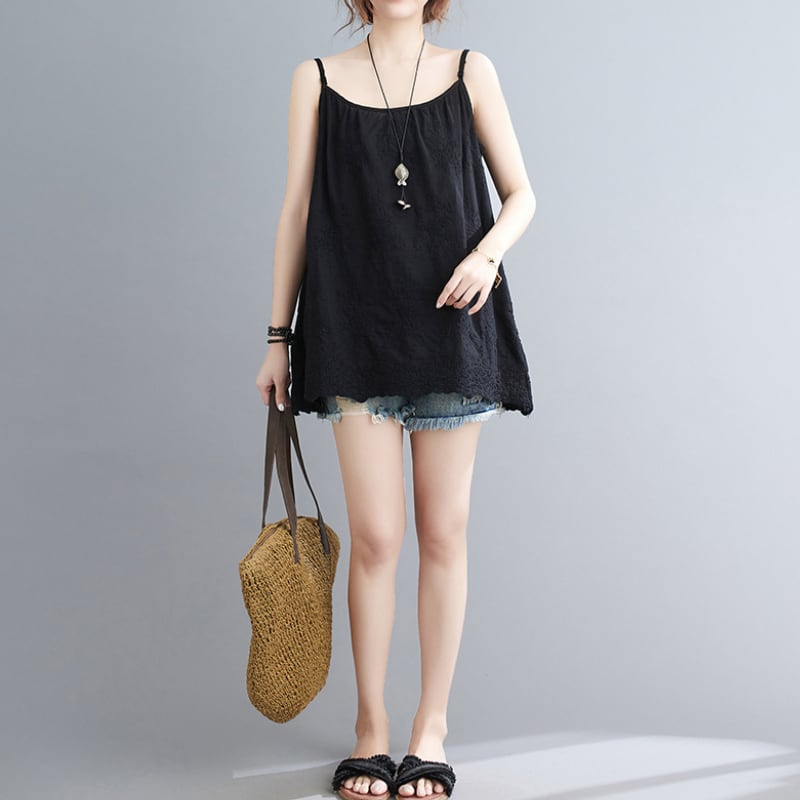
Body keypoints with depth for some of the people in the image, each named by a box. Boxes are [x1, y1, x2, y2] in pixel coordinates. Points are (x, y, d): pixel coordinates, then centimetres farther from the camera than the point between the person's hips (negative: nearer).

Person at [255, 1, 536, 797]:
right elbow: (296, 210, 8)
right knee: (375, 536, -3)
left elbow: (521, 194, 9)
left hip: (450, 326, 1)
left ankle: (432, 725, 16)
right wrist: (278, 336, 5)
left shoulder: (471, 71, 8)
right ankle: (370, 724, 14)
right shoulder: (318, 78, 8)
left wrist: (487, 253, -13)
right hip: (356, 329, 0)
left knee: (443, 532, 4)